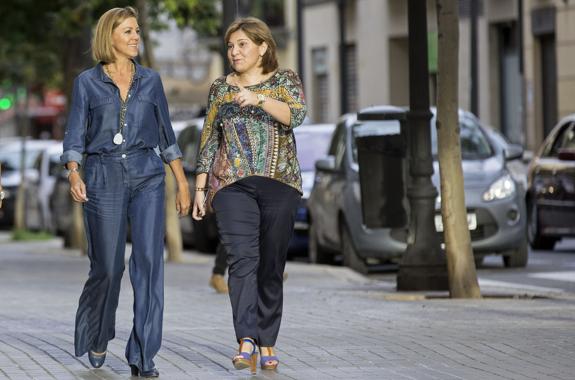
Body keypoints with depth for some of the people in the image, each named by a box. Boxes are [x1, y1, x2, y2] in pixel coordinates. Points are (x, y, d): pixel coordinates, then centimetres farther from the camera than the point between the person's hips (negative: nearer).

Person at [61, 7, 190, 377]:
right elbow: (75, 137, 1)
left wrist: (182, 183, 9)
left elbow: (166, 136, 13)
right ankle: (96, 336, 31)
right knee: (107, 266, 2)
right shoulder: (87, 82, 3)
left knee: (149, 261, -10)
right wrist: (74, 174, -16)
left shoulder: (151, 80, 9)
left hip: (147, 178, 2)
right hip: (103, 179, -2)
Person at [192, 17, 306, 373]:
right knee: (243, 259, -16)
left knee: (271, 266, 2)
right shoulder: (220, 88, 13)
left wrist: (258, 99, -24)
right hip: (233, 184, 0)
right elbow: (209, 141, 14)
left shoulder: (284, 80, 7)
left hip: (279, 183, 0)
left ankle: (267, 344, 10)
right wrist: (200, 188, 9)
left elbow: (297, 115, -12)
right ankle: (246, 341, -27)